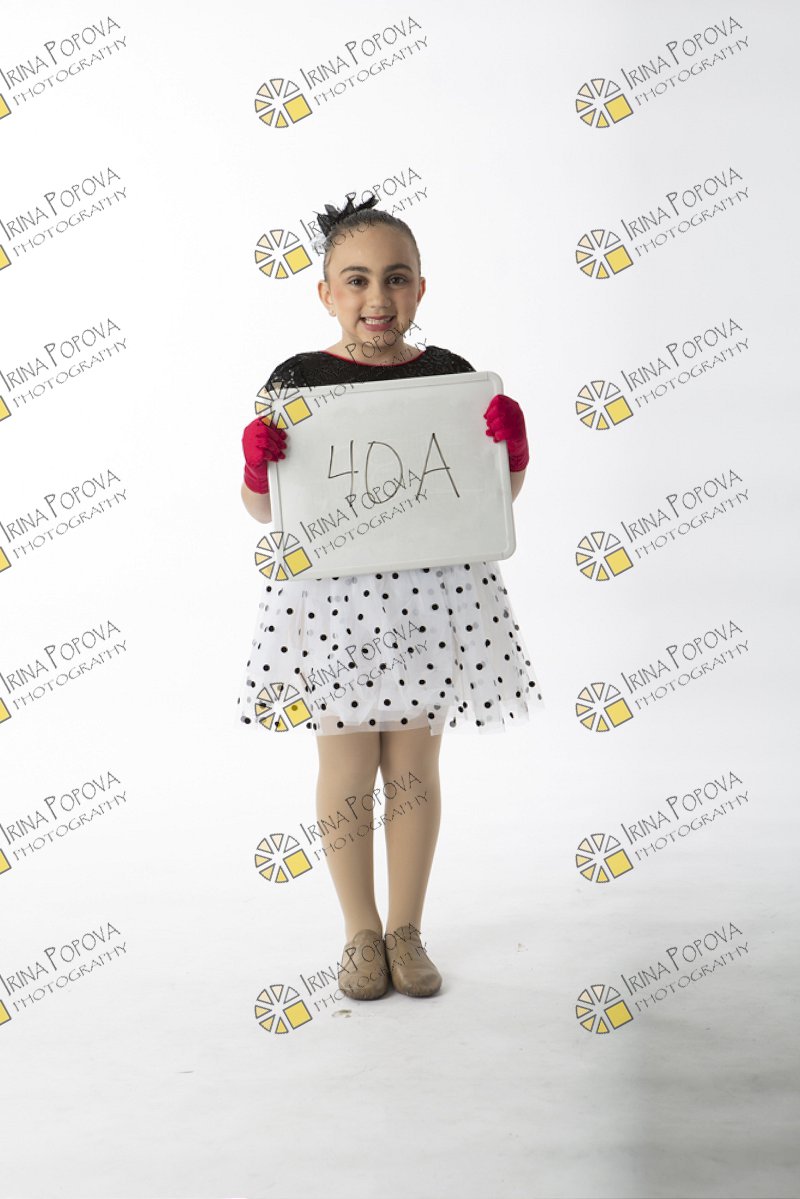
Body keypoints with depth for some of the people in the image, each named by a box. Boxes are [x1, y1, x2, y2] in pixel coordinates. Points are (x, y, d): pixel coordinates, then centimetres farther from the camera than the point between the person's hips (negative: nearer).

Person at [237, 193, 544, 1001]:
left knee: (415, 764, 9)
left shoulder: (451, 377, 3)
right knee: (347, 764, 6)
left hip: (434, 591, 2)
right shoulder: (297, 381, -1)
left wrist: (512, 450, -10)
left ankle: (406, 931, 26)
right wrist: (258, 464, -17)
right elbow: (265, 508, 3)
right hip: (331, 594, -1)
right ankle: (360, 933, 24)